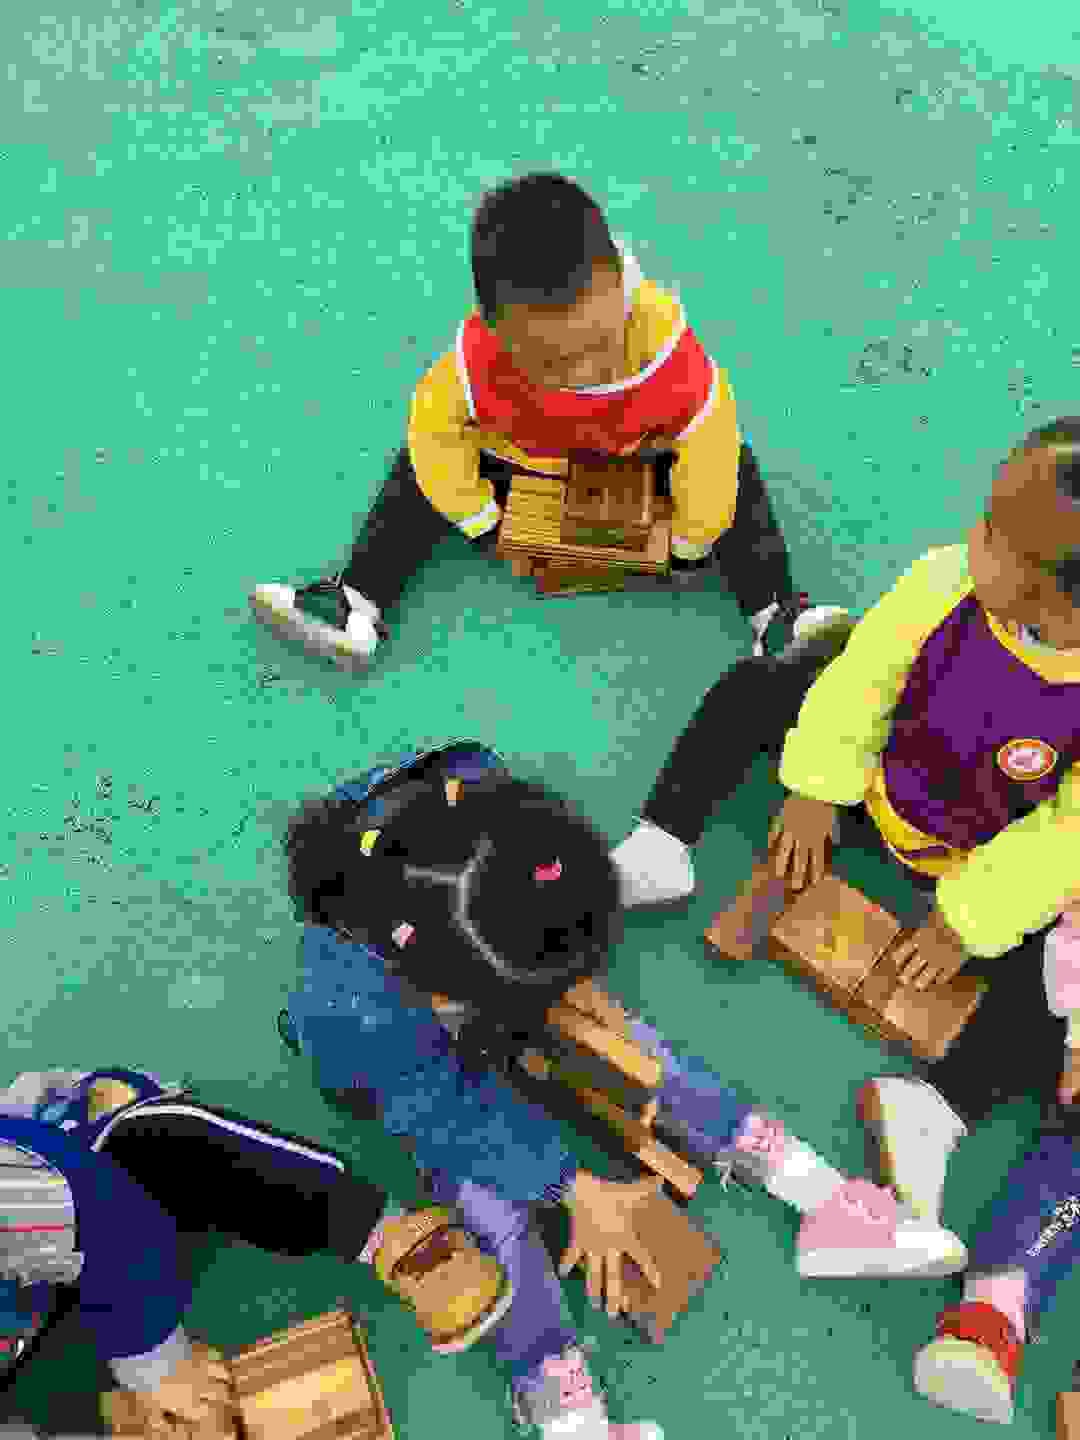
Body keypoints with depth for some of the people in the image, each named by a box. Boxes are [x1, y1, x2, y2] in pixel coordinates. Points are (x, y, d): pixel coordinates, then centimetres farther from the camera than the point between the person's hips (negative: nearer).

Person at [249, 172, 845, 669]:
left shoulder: (667, 349, -42)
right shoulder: (476, 361, -40)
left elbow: (711, 444, -31)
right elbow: (432, 427, -23)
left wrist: (691, 546, -19)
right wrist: (481, 521, -12)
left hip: (642, 452, 0)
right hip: (518, 454, 1)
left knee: (734, 467, -17)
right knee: (419, 466, -8)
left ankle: (776, 616, -12)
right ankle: (357, 607, -4)